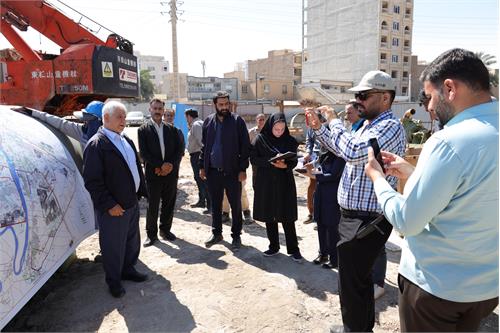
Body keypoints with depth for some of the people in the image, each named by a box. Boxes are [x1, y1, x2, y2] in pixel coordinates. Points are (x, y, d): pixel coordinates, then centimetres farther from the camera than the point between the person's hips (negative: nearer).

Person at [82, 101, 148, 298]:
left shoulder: (127, 140, 11)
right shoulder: (96, 144, -15)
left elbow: (136, 168, 17)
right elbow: (92, 180, -18)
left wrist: (141, 192, 10)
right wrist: (109, 205, -19)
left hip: (132, 203, 8)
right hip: (113, 208, -8)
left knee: (132, 241, 21)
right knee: (113, 246, 8)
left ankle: (128, 269, 41)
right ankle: (113, 281, 27)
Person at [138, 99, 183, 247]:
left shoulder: (171, 129, 10)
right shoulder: (143, 129, 0)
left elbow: (179, 150, 5)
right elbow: (143, 152, -8)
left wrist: (171, 164, -10)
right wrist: (160, 165, -15)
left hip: (171, 172, 3)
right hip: (153, 173, -3)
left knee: (169, 204, 10)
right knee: (152, 205, 3)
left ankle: (165, 229, 26)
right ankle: (151, 233, 18)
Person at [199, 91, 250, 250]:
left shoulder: (237, 121, -5)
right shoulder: (208, 121, 7)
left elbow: (245, 146, -7)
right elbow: (204, 146, 12)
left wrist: (243, 169, -12)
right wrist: (202, 166, 7)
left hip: (232, 171, -3)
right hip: (212, 171, 4)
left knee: (236, 205, 6)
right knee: (215, 204, 14)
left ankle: (236, 235, 21)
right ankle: (216, 233, 29)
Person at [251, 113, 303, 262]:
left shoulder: (290, 141, -1)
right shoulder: (261, 139, -3)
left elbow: (294, 161, 1)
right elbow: (253, 159, -5)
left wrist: (285, 165, -21)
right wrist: (271, 162, -19)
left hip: (284, 183, 0)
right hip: (265, 183, 1)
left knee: (287, 218, 2)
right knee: (269, 216, 8)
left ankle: (293, 248, 14)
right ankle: (273, 246, 24)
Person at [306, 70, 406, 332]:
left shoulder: (390, 126, -17)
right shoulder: (369, 126, 15)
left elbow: (353, 152, -32)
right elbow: (339, 150, 27)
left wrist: (334, 122, -15)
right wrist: (318, 127, 14)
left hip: (366, 221, -10)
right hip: (355, 216, 10)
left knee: (351, 283, -1)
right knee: (360, 278, 23)